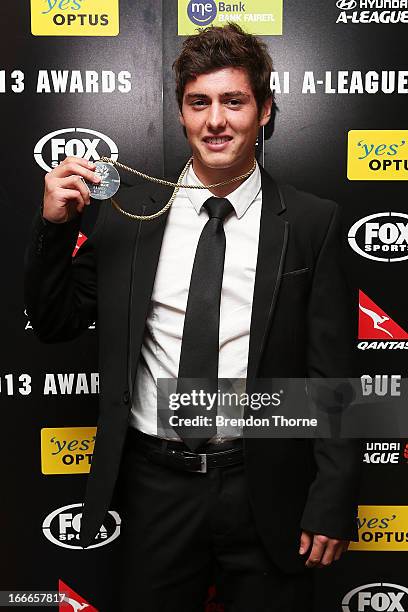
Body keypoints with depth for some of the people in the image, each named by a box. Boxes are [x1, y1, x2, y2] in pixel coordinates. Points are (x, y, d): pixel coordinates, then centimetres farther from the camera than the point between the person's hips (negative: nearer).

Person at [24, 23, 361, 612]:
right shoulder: (129, 210, 0)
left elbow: (333, 374, -4)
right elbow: (54, 325, 5)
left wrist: (333, 503, -6)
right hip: (155, 482, 2)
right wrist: (55, 225, -10)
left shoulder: (311, 222, -5)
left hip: (265, 491, -1)